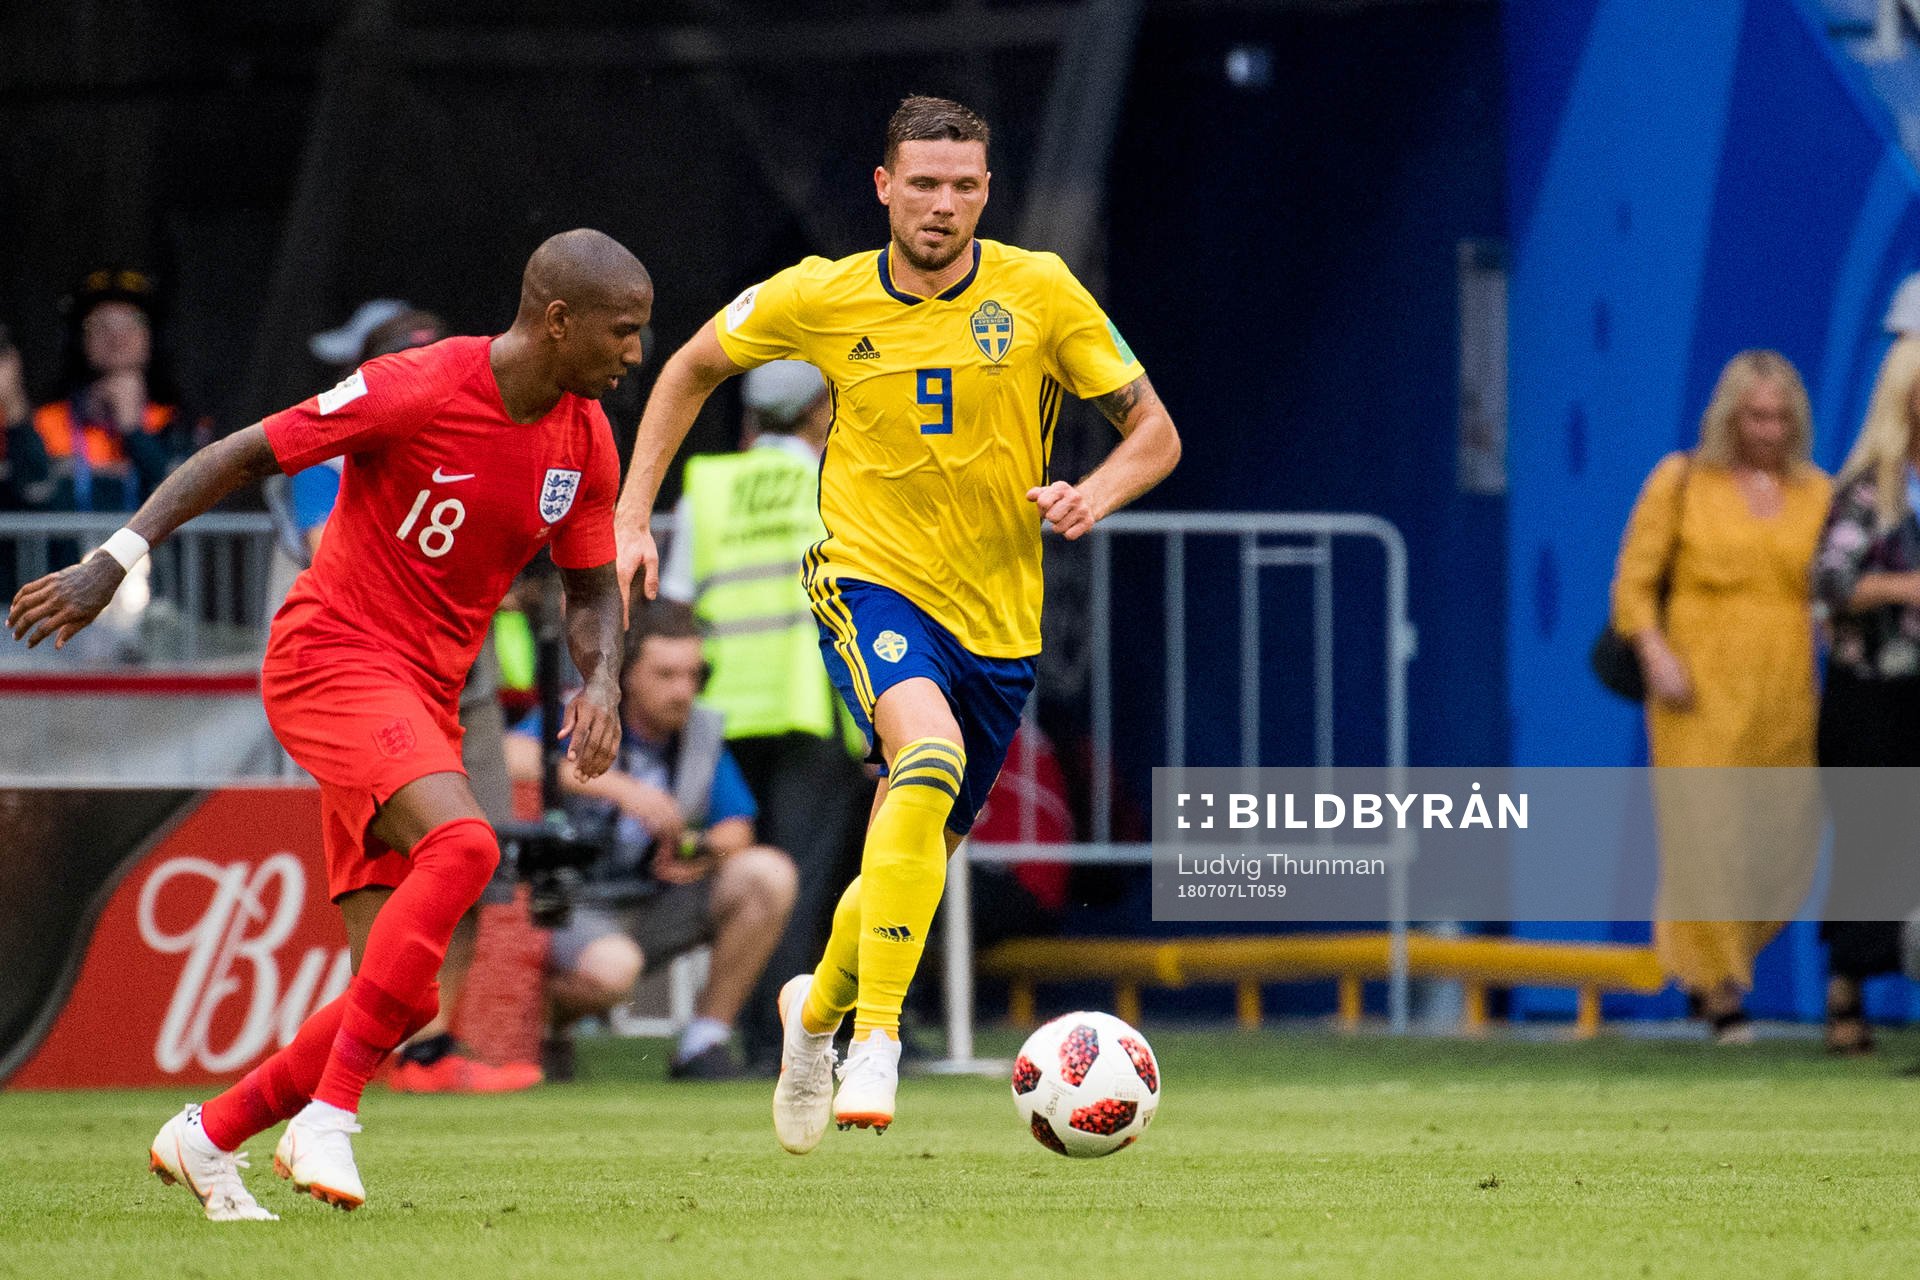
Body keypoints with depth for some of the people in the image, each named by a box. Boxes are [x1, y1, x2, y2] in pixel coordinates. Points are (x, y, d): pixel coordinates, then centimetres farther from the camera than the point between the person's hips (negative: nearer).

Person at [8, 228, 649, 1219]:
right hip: (332, 655, -7)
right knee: (461, 842, -33)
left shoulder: (587, 442, 4)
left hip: (424, 702, 7)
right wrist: (112, 562, -14)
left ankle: (209, 1135, 19)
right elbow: (243, 456, -10)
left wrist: (600, 683, -5)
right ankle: (328, 1115, -28)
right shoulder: (418, 391, -16)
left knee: (403, 996, -1)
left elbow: (592, 590, 16)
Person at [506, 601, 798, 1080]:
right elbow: (510, 758, -34)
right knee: (610, 968, -39)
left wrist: (706, 852, -20)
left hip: (654, 910, 6)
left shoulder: (702, 730, 2)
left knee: (769, 874, -15)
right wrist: (618, 786, -41)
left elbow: (737, 829, 5)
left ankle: (703, 1045, -8)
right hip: (569, 910, -6)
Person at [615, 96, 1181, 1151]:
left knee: (916, 859, 12)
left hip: (998, 620, 3)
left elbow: (1154, 431, 0)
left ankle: (819, 1007, 44)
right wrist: (631, 519, 5)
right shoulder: (818, 300, -5)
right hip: (871, 580, -3)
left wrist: (1096, 495, -22)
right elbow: (693, 368, 13)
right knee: (930, 754, -34)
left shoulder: (1039, 293, -6)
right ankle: (875, 1038, -33)